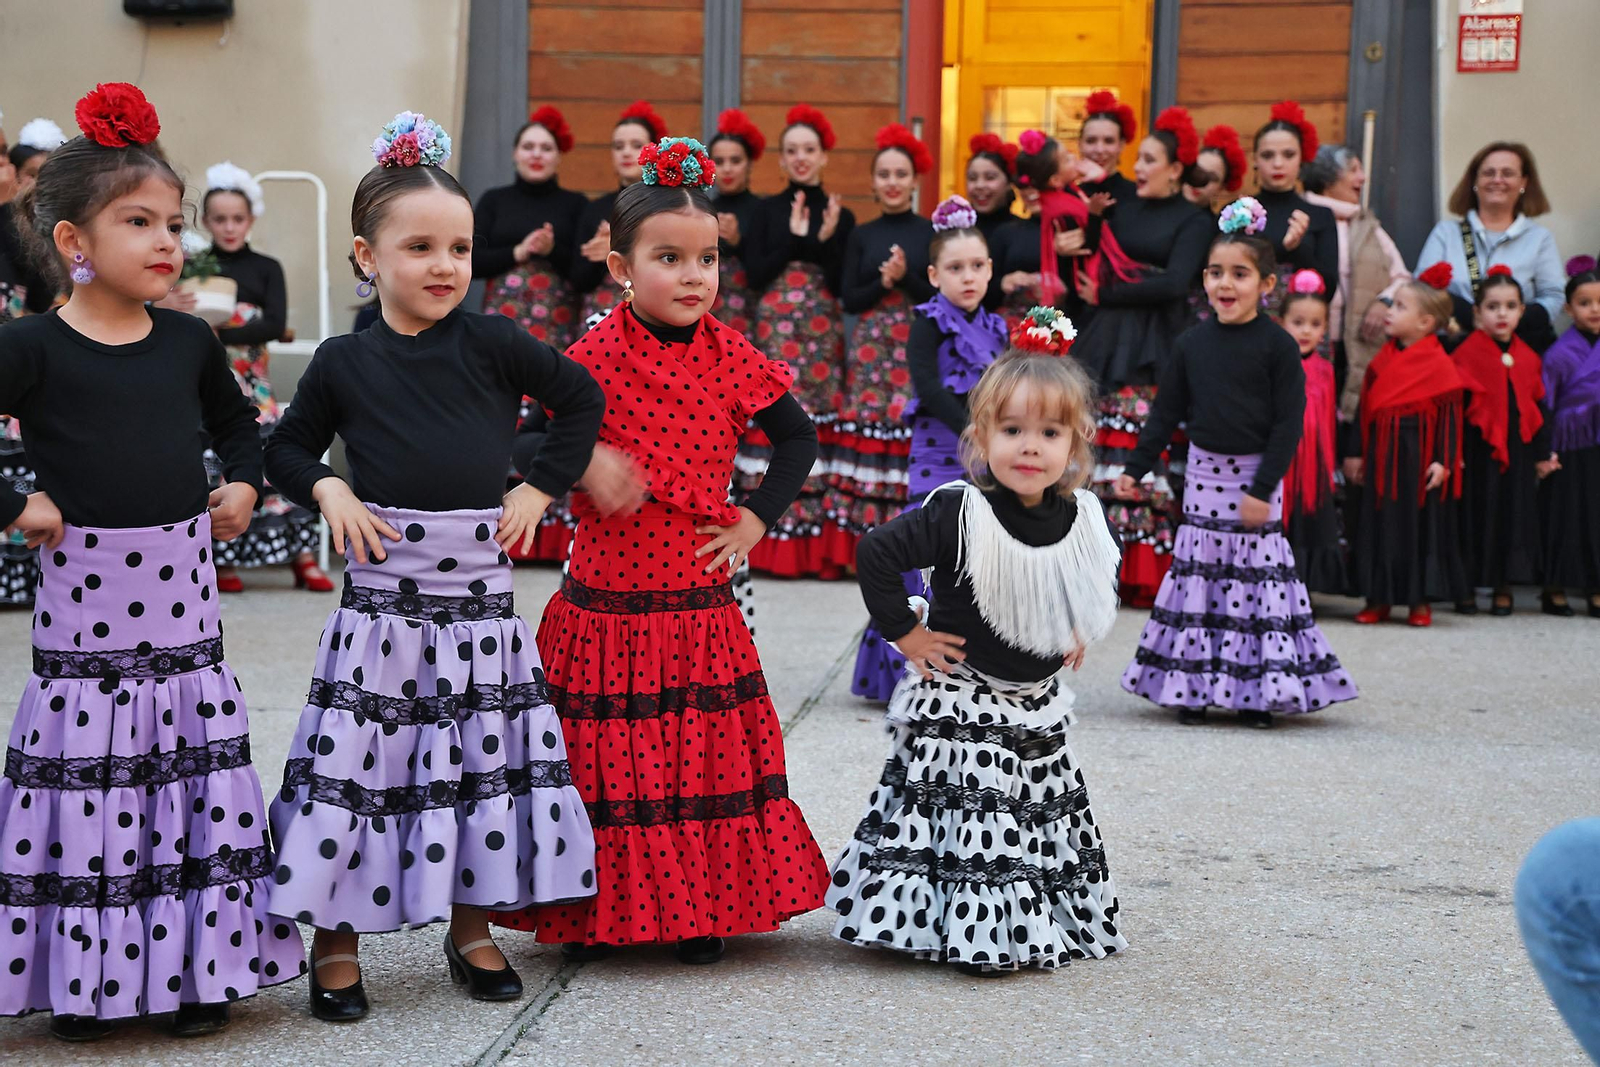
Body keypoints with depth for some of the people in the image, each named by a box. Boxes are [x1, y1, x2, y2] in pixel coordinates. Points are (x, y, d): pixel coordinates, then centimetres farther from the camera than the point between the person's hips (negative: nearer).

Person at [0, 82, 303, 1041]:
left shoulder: (190, 341, 8)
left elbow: (237, 422, 26)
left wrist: (243, 484, 10)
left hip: (184, 588, 5)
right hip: (88, 596, -4)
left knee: (198, 777, 7)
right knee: (87, 786, -1)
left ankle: (199, 968, 18)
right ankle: (84, 979, 11)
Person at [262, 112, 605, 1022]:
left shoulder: (492, 344, -2)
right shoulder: (344, 363, -1)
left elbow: (582, 398, 10)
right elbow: (287, 448, 12)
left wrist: (543, 487, 4)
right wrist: (328, 491, -6)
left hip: (478, 593, 1)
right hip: (383, 598, -1)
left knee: (484, 765, 10)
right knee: (359, 762, 0)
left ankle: (472, 929, 26)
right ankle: (336, 939, 13)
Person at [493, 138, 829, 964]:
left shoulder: (730, 359, 0)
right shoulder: (596, 359, -7)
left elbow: (798, 439, 13)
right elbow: (523, 445, -3)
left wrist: (758, 518, 3)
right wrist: (583, 463, -21)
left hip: (699, 607, 3)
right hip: (605, 607, -2)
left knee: (705, 759, 8)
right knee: (605, 763, 4)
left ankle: (699, 908, 22)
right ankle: (596, 913, 19)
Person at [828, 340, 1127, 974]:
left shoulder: (1083, 520, -2)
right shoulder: (961, 517, -20)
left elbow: (1101, 572, 21)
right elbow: (878, 553, -17)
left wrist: (1080, 631, 11)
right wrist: (905, 632, -14)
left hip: (1037, 712, 5)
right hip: (960, 704, -5)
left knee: (1038, 818, 11)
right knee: (964, 818, -8)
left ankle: (1028, 927, 26)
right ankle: (975, 932, 3)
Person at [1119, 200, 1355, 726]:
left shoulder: (1277, 344, -8)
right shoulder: (1192, 344, 3)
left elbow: (1289, 421, -9)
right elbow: (1166, 412, 10)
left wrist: (1263, 487, -14)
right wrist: (1136, 467, 4)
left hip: (1256, 475, -3)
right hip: (1204, 474, 3)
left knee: (1258, 576, -1)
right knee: (1197, 574, 5)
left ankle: (1257, 693, 6)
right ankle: (1194, 688, 12)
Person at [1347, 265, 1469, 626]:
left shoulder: (1439, 363, -8)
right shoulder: (1382, 360, 9)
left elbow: (1450, 415, -9)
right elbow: (1366, 409, 13)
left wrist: (1443, 461, -15)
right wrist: (1358, 454, 13)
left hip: (1419, 457, -5)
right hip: (1382, 455, 6)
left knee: (1421, 525, 1)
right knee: (1379, 524, 7)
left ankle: (1421, 602, 10)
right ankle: (1379, 600, 14)